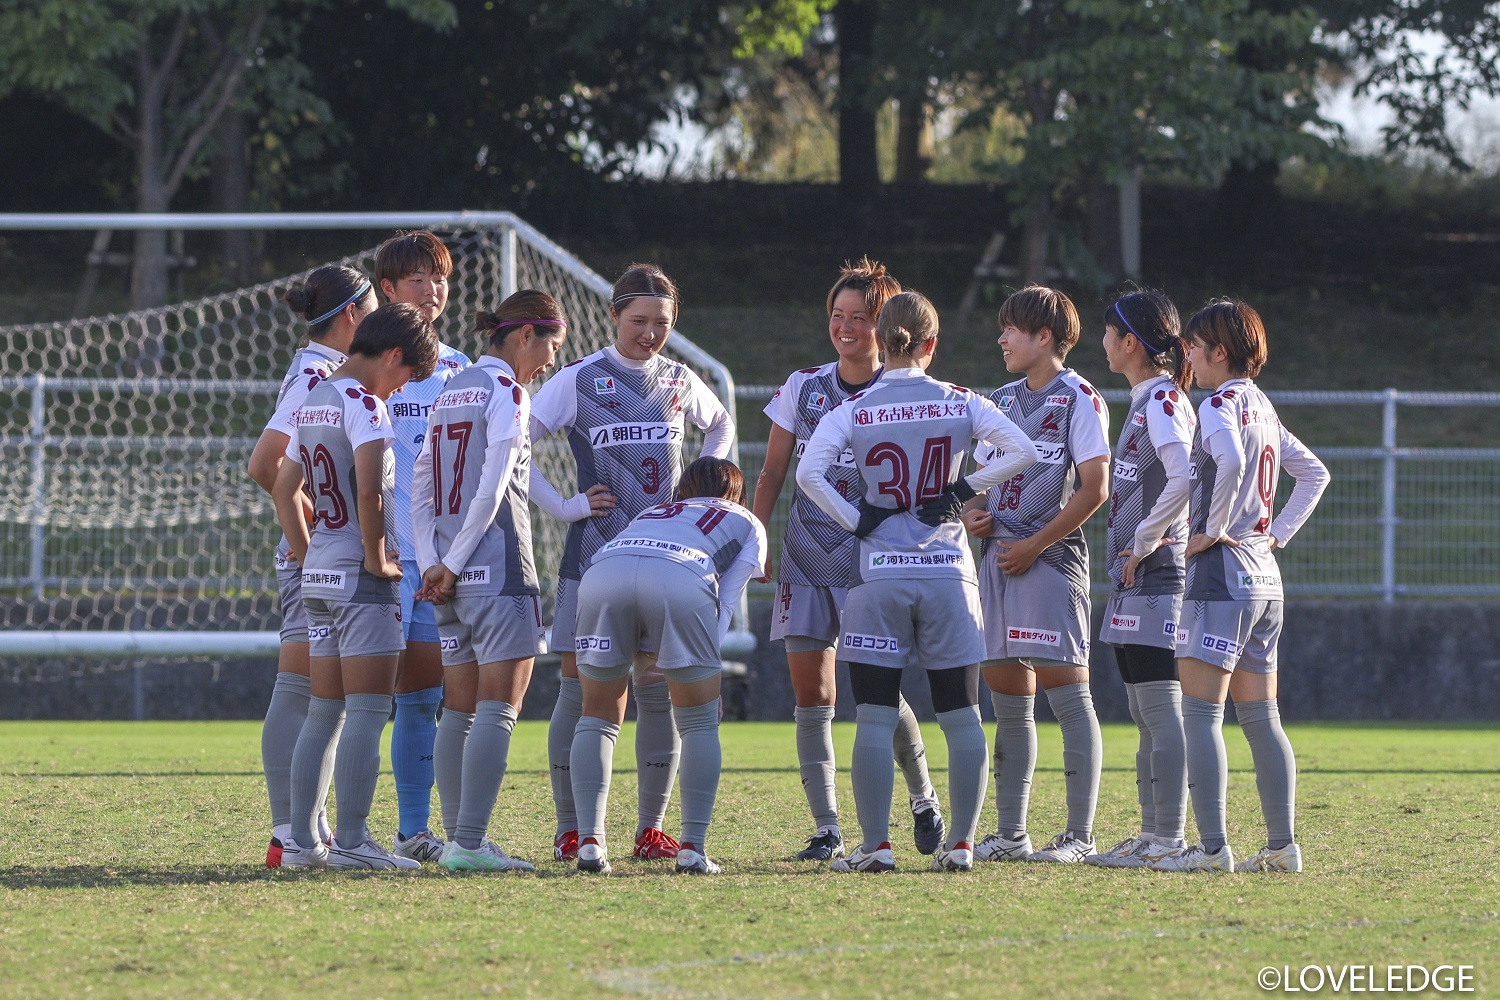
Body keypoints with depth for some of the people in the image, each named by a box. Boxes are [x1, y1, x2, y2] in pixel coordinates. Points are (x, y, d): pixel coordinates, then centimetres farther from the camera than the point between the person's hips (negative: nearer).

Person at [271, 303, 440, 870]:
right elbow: (368, 489, -25)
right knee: (367, 712, -7)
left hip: (319, 574, 9)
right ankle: (351, 842, -10)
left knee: (325, 712, 12)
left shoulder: (313, 401, 15)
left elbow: (284, 488, 22)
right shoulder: (363, 403, -13)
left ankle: (301, 841, 11)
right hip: (362, 577, -9)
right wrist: (376, 558, -15)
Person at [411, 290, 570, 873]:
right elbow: (492, 488, -14)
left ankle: (457, 839, 11)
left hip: (452, 577, 8)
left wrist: (432, 565, 5)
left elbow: (421, 490, 14)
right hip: (498, 569, -8)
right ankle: (469, 843, -14)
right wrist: (451, 565, -8)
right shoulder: (506, 391, -7)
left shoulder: (450, 392, 17)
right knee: (498, 710, -8)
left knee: (460, 711, 11)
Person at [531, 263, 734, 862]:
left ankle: (651, 829, 9)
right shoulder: (579, 381, -3)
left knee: (658, 688, 2)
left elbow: (721, 426, 30)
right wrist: (565, 506, -9)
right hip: (594, 553, -3)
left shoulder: (679, 381, 9)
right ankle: (569, 830, 1)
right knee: (580, 684, -4)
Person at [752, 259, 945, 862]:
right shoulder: (803, 388, 5)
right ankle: (827, 830, 3)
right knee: (811, 694, -2)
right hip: (807, 557, 3)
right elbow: (772, 476, 11)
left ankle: (923, 799, 18)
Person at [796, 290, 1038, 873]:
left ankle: (876, 845, -2)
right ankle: (961, 843, 6)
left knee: (874, 719, 2)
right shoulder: (960, 404, 2)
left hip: (879, 573, -1)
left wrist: (853, 520, -4)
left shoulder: (852, 411, -1)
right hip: (947, 573, 1)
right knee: (960, 716, 8)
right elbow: (1023, 451, -6)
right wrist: (964, 489, 1)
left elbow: (808, 472, -14)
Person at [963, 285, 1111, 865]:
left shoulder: (1078, 399, -5)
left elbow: (1094, 489, -11)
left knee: (1066, 692, -8)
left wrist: (1033, 546, -13)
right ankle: (1010, 834, 14)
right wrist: (973, 513, 3)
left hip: (1051, 558, -8)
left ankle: (1080, 837, -8)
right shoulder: (1001, 400, 18)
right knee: (1007, 699, 9)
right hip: (999, 557, 8)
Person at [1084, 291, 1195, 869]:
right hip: (1136, 583, 10)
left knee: (1161, 712, -10)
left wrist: (1142, 545, -19)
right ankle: (1152, 836, 15)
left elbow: (1183, 479, -27)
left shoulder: (1162, 401, -13)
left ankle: (1169, 841, -11)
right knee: (1146, 717, 12)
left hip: (1155, 580, -10)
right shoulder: (1145, 400, 17)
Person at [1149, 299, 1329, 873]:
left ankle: (1212, 846, -15)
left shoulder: (1220, 405, -10)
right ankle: (1282, 845, 8)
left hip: (1222, 571, -9)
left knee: (1200, 714, -9)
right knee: (1260, 718, 10)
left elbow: (1231, 462, -31)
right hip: (1264, 578, 9)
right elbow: (1314, 474, 26)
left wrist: (1213, 531, -19)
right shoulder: (1263, 408, 16)